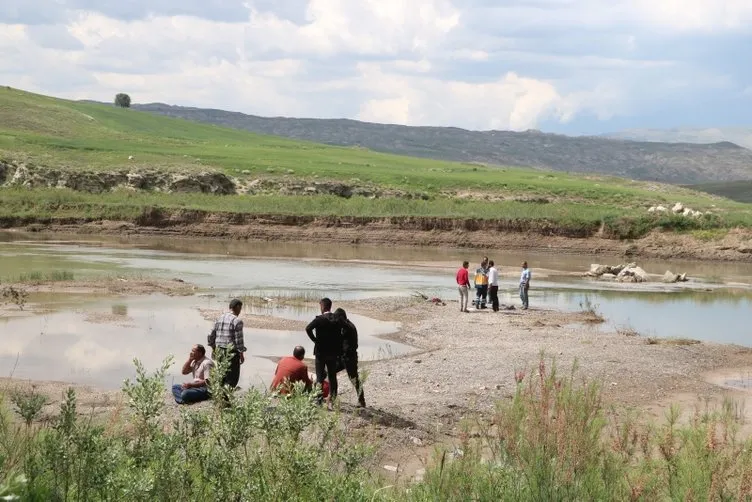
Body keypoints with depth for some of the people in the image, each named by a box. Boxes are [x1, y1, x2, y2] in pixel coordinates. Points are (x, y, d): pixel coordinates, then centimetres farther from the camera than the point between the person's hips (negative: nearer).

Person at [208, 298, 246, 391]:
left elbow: (211, 335, 13)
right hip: (231, 352, -7)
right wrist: (241, 353, -6)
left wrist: (213, 349, 23)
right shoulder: (237, 321, -12)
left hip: (219, 351, 7)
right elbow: (238, 339, -14)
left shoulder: (219, 318, 8)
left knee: (220, 375, 16)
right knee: (232, 377, -1)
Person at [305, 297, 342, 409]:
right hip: (333, 353, 4)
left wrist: (315, 340, -13)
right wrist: (339, 353, 8)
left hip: (321, 352, -4)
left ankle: (318, 400, 0)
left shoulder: (319, 319, -12)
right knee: (332, 377, 11)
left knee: (320, 377, 3)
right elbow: (340, 338, 2)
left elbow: (308, 329, -27)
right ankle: (331, 400, 10)